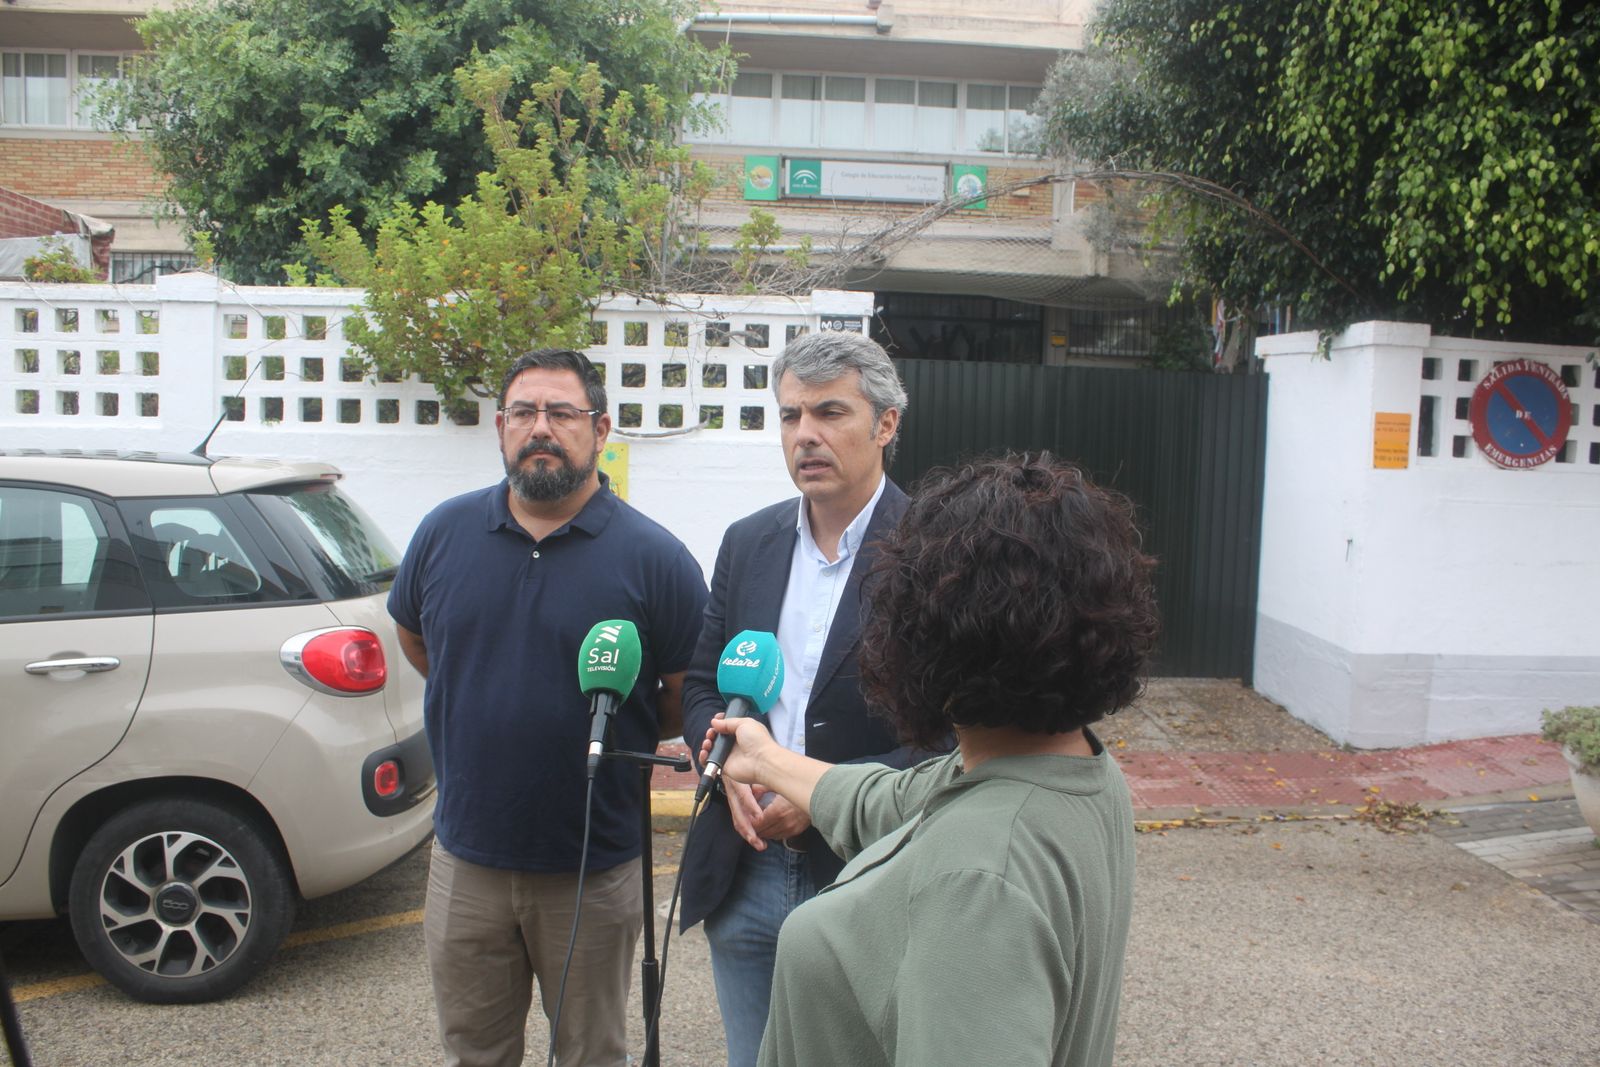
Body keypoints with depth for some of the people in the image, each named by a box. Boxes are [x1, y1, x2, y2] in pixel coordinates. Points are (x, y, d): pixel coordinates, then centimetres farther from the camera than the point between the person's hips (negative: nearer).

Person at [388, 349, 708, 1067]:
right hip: (466, 859, 3)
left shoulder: (653, 558, -11)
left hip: (593, 871, -3)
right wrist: (490, 702, 9)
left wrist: (616, 731, -10)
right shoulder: (445, 532, 0)